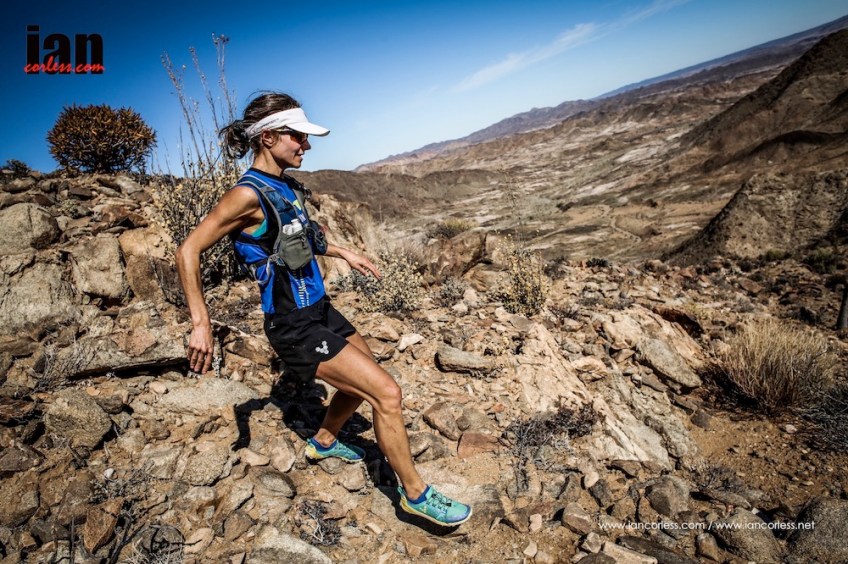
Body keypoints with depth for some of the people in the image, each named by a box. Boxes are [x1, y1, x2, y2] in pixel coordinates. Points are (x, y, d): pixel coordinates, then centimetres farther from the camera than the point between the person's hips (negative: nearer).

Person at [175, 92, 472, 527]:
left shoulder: (285, 187, 6)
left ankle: (323, 442, 48)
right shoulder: (248, 194, -20)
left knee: (365, 377, 24)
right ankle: (415, 494, 9)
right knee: (386, 392, -10)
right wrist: (201, 324, -22)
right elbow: (188, 252, -19)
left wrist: (343, 252, 23)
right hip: (295, 327, -9)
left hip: (319, 310, 9)